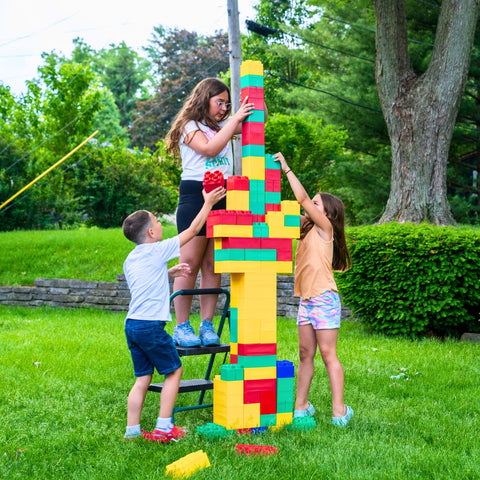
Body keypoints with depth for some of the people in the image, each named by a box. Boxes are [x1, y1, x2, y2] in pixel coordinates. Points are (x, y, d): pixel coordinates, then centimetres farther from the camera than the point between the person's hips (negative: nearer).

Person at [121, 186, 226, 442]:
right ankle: (163, 428, 3)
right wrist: (208, 202, 11)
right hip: (150, 325, -7)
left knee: (143, 377, 12)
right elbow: (193, 230, 2)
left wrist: (169, 272, 28)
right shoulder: (158, 251, -5)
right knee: (173, 371, 5)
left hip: (131, 324, 8)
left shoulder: (130, 260, 15)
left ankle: (132, 430, 11)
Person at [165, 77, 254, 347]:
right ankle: (182, 327, -2)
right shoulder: (189, 126, 2)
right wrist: (235, 118, -13)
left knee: (213, 265, 3)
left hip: (222, 197, 6)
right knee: (190, 264, -6)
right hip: (195, 195, -6)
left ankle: (207, 325, 5)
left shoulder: (222, 126, 21)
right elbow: (209, 148, -16)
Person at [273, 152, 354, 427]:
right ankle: (301, 405, 13)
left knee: (328, 354, -7)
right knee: (306, 355, 9)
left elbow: (302, 198, -14)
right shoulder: (307, 229, 15)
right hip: (306, 299, 8)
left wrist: (287, 168, -9)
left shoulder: (325, 227, -5)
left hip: (324, 299, -8)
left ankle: (339, 409, -4)